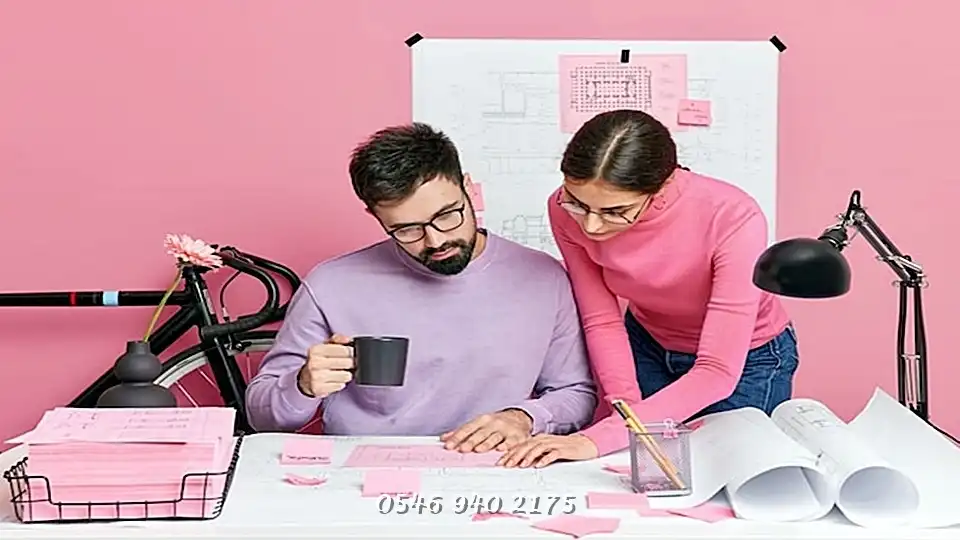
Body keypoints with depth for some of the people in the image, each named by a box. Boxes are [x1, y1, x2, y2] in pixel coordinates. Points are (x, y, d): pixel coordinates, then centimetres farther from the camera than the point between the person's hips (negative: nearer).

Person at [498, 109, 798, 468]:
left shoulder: (733, 218, -38)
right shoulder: (567, 211, -26)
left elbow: (717, 372, -37)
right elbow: (602, 321, -14)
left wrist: (599, 439, -45)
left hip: (748, 358, -3)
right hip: (647, 347, 3)